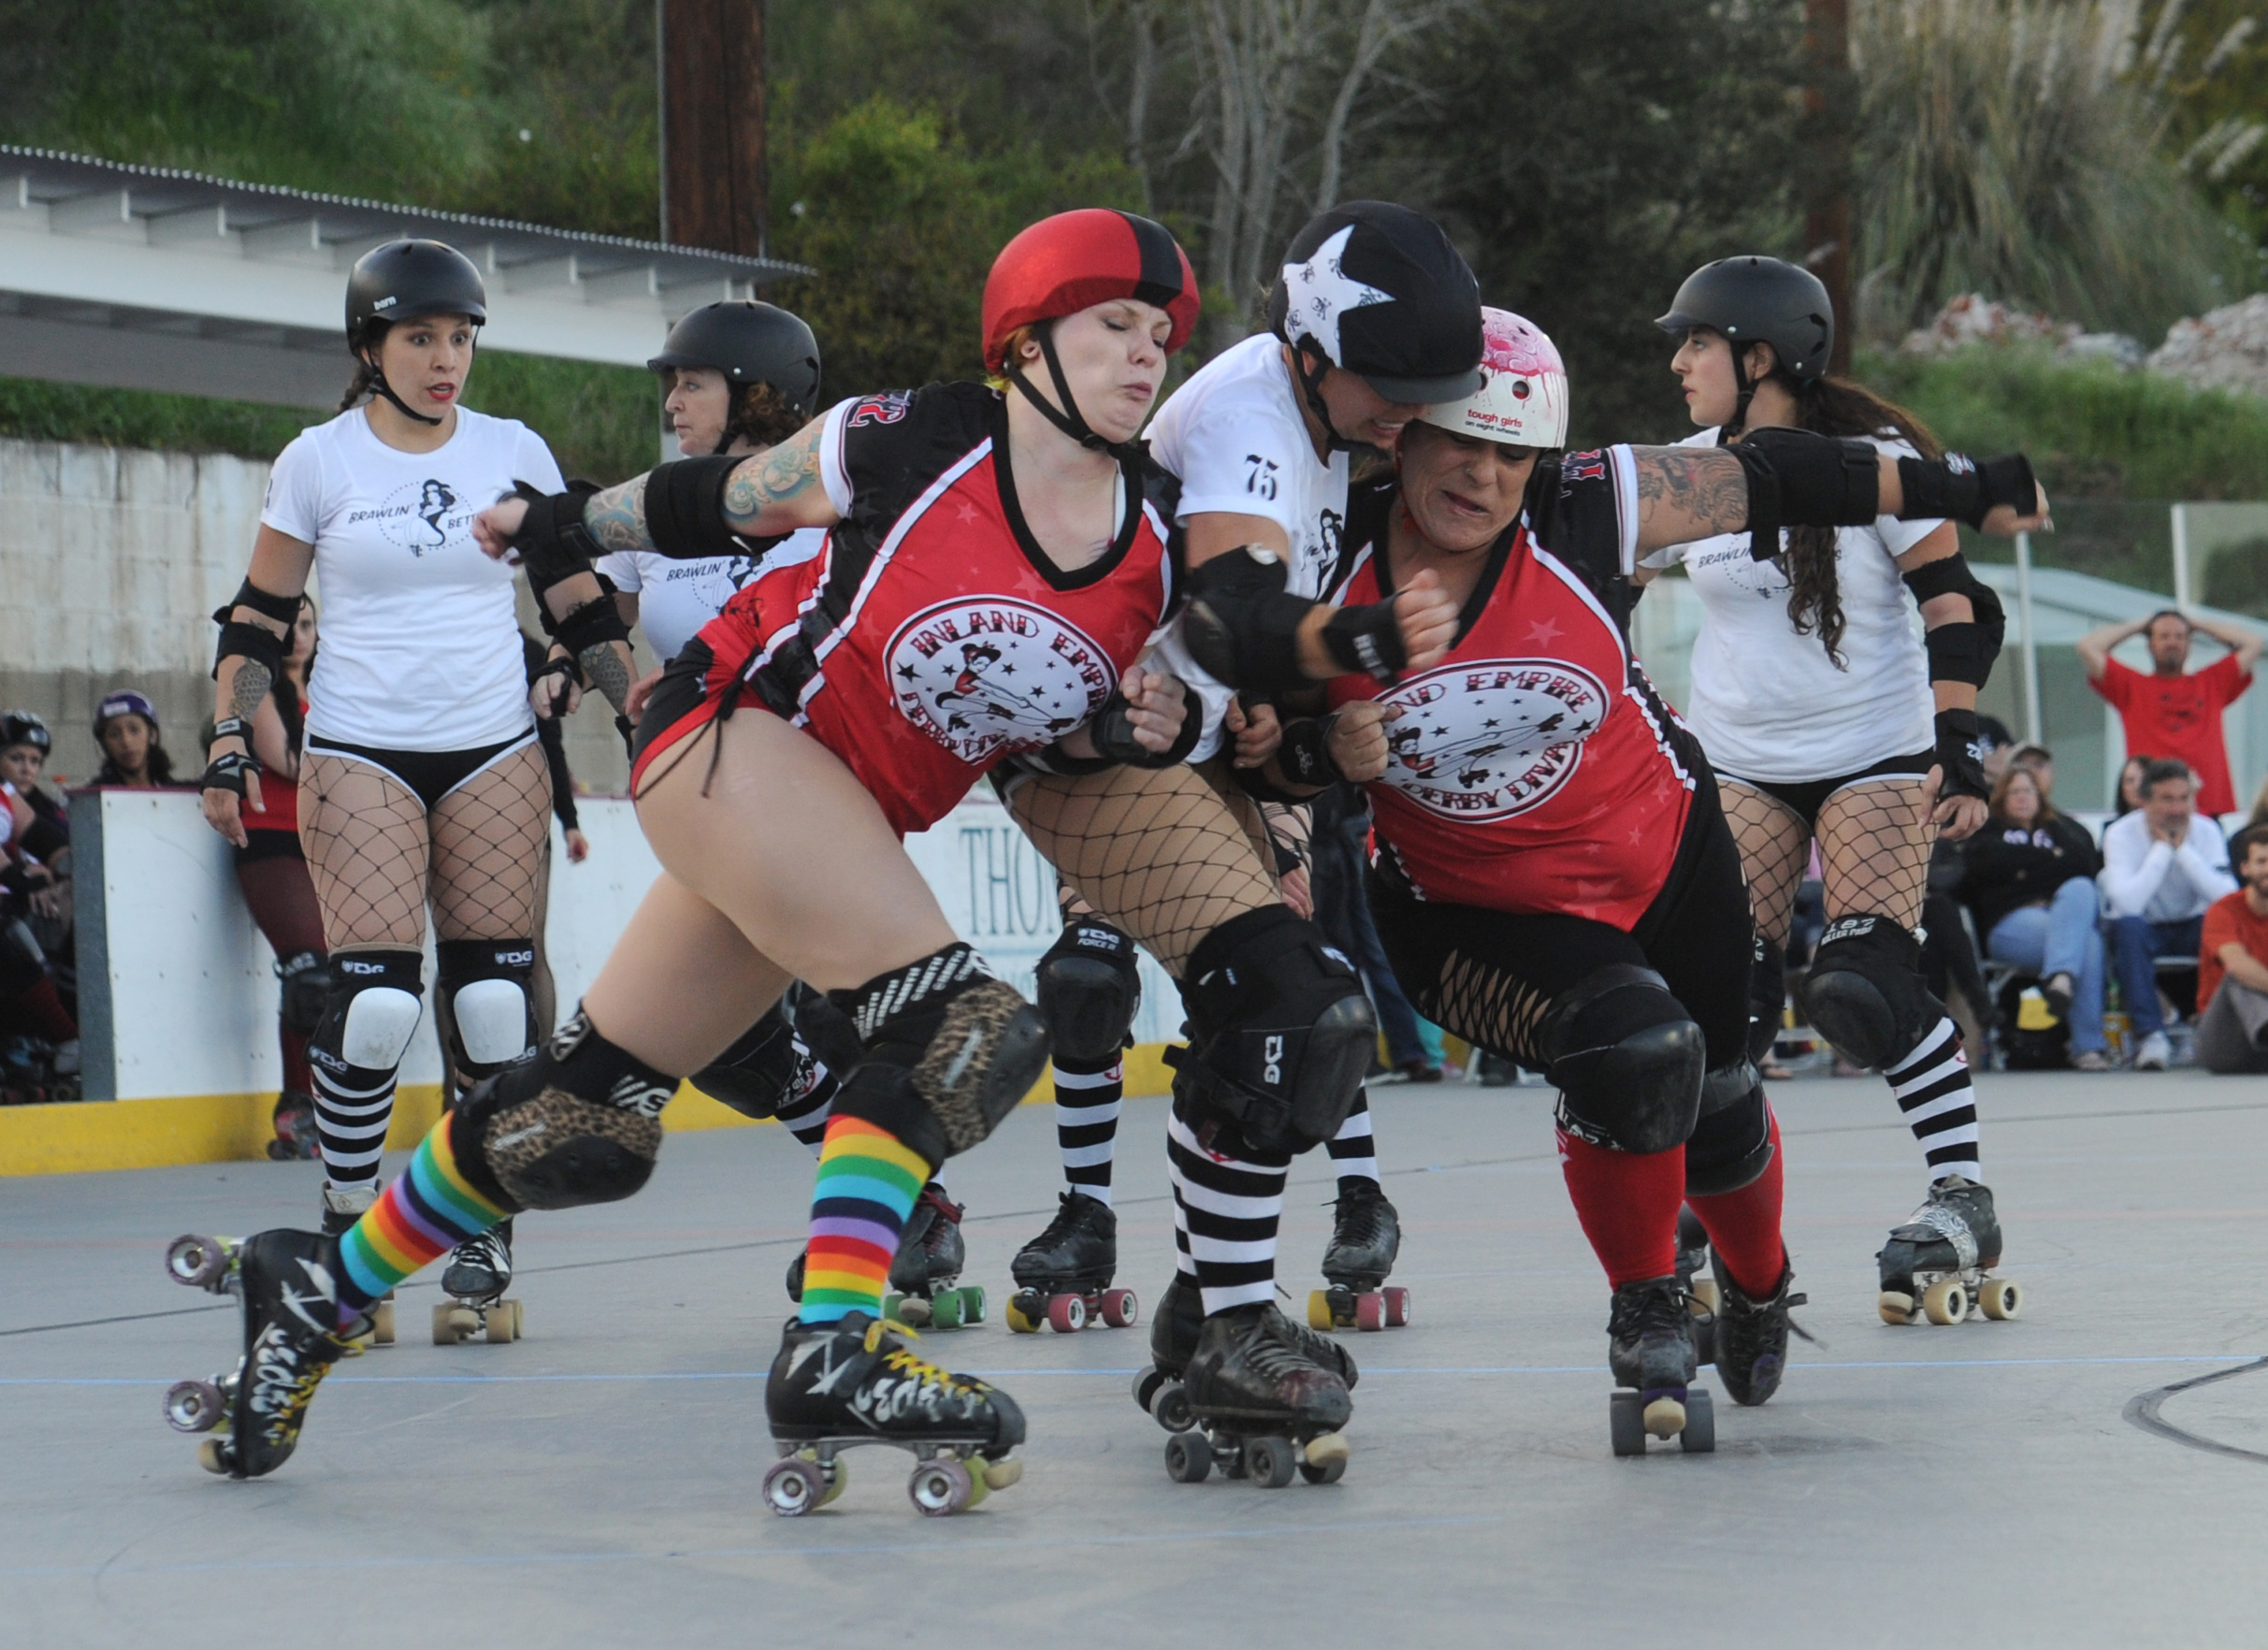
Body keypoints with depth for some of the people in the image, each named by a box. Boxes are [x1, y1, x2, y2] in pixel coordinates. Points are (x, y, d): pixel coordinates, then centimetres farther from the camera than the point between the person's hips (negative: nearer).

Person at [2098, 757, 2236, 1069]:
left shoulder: (2206, 831, -9)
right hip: (2144, 931, -2)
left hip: (2191, 929, 2)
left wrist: (2184, 849, -24)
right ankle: (2150, 1035, -36)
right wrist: (2162, 848, -27)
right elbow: (2127, 904, -33)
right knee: (2128, 926, -37)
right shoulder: (2121, 833, -17)